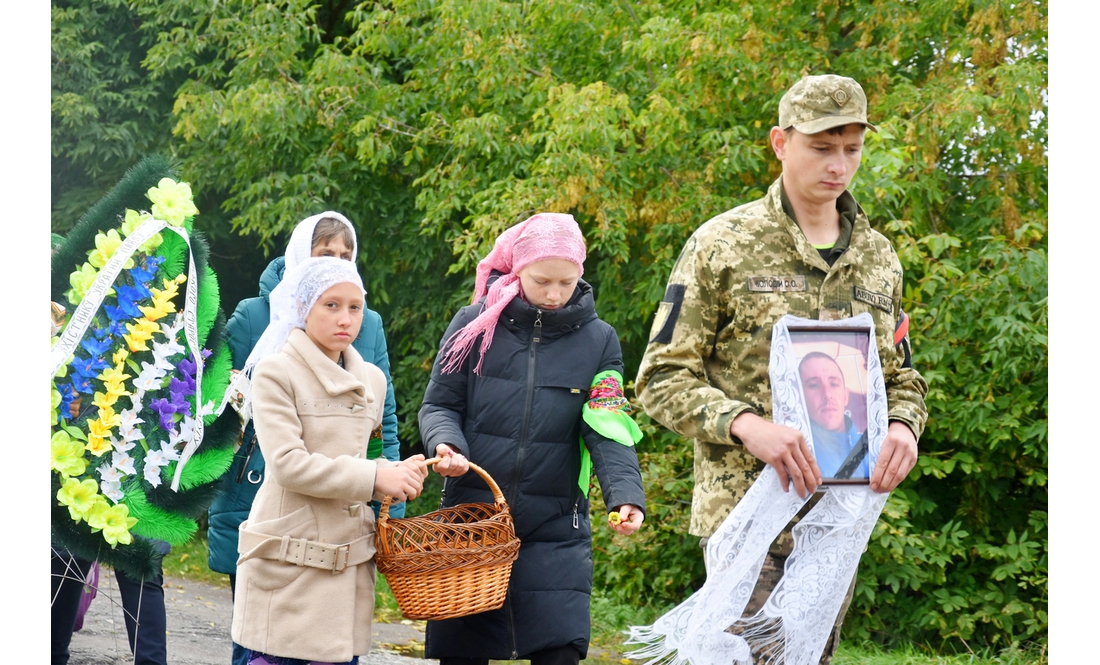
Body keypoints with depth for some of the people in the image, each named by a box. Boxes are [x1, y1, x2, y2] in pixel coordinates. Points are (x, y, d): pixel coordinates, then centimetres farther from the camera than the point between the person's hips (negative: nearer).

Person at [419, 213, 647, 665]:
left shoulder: (597, 340, 2)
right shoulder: (475, 325, 0)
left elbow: (609, 433, -5)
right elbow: (439, 405, 5)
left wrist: (625, 495, -22)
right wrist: (445, 444, -17)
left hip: (555, 530, 0)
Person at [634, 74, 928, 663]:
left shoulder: (878, 258, 14)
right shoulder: (722, 245, -2)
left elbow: (900, 376, 21)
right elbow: (662, 379, -6)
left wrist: (902, 426, -4)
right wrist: (747, 425, -24)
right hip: (745, 506, -5)